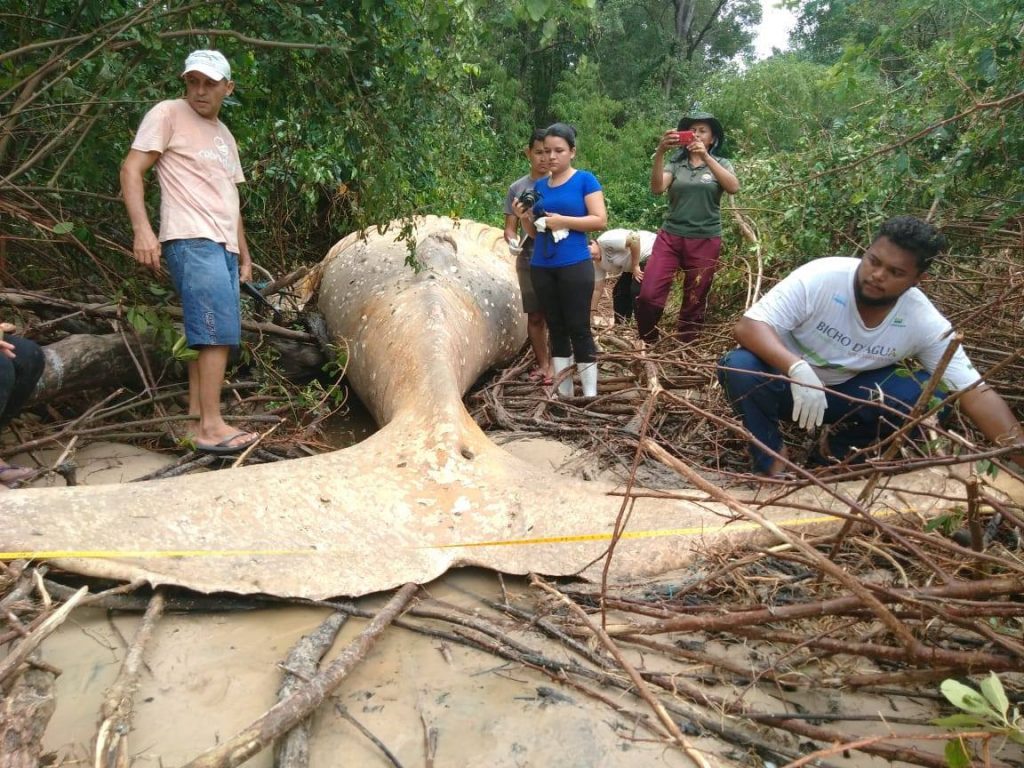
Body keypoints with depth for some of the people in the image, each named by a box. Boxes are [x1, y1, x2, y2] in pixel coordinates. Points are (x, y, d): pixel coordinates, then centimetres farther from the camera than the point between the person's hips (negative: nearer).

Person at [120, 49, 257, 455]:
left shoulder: (224, 136, 24)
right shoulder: (168, 114, 1)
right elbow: (131, 169, -5)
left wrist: (244, 254, 21)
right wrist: (142, 229, -18)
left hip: (224, 245, 8)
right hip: (192, 240, -8)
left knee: (208, 331, 5)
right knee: (218, 331, -15)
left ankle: (197, 410, 11)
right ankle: (211, 427, -13)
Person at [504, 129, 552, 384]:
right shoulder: (517, 188, 6)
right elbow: (510, 226, 7)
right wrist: (513, 241, -14)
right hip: (528, 262, 3)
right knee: (535, 316, 9)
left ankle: (554, 364, 11)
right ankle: (542, 363, 21)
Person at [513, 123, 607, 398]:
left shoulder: (585, 180, -1)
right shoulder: (539, 185, 13)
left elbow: (600, 220, -9)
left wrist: (562, 221, -16)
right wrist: (524, 217, -3)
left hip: (575, 266, -5)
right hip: (541, 268, 5)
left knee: (578, 329, -4)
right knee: (555, 328, 9)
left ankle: (590, 396, 2)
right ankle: (563, 393, 15)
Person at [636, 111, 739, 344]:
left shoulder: (721, 164, 6)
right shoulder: (675, 163, 7)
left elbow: (734, 188, -15)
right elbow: (657, 188, -12)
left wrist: (706, 157, -21)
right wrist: (659, 153, -25)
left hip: (705, 241, 0)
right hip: (670, 237, 0)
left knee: (694, 303, 6)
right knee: (648, 295, -13)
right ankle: (648, 346, 9)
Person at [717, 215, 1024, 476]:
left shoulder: (925, 322, -17)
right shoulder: (820, 277, -26)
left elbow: (975, 393, -18)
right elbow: (748, 326, -32)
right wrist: (797, 369, -49)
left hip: (848, 392, 3)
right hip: (790, 379, -2)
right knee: (740, 368, -35)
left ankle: (837, 447, 3)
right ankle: (772, 459, -9)